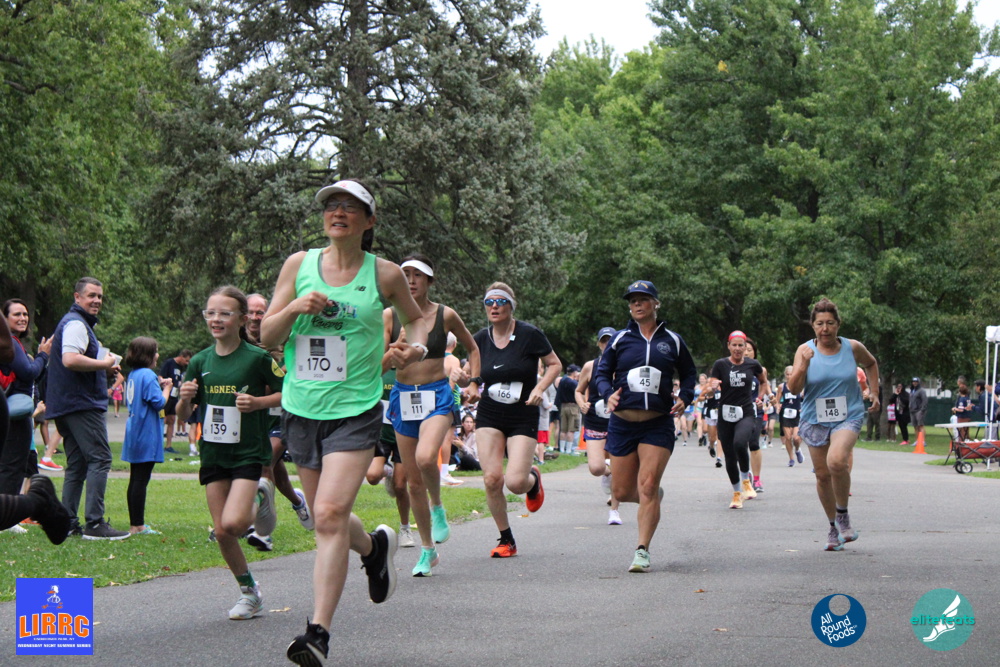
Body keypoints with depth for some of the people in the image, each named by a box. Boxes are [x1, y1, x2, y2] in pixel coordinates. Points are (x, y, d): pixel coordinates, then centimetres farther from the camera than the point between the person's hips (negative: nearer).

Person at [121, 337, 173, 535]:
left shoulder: (133, 375, 13)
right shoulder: (148, 375, -15)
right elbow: (158, 403, -20)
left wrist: (159, 384, 15)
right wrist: (167, 388, -2)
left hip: (134, 435, 9)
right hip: (146, 435, -9)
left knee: (135, 480, 12)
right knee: (141, 480, -7)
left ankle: (134, 524, 17)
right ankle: (137, 526, -5)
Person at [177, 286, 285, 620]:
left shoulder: (257, 358, -8)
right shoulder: (200, 361, 5)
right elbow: (183, 416, 9)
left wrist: (258, 402, -17)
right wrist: (185, 398, -13)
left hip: (248, 452, -5)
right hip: (213, 452, 5)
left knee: (233, 523, -21)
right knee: (221, 531, 4)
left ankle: (259, 502, 13)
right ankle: (249, 592, 22)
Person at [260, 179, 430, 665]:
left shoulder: (385, 274, 0)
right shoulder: (299, 265, 5)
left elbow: (416, 317, 19)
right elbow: (267, 337, 6)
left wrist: (417, 345, -3)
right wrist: (295, 308, -14)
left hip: (356, 410, -4)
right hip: (301, 408, 4)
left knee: (330, 514, -18)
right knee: (326, 519, 14)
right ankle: (375, 547, 48)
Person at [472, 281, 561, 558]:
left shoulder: (529, 334, -9)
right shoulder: (480, 339, 2)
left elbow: (555, 364, 0)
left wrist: (539, 388, -15)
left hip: (523, 417, -3)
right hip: (489, 416, 3)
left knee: (515, 482, -14)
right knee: (492, 478, -10)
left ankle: (534, 478, 26)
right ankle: (506, 540, 8)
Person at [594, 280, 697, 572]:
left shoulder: (671, 340, 7)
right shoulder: (620, 339, 6)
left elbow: (689, 373, 18)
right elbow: (602, 371, 10)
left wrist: (684, 397, -1)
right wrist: (607, 394, -10)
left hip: (658, 424, -2)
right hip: (623, 422, 2)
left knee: (647, 486, -13)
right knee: (621, 491, 4)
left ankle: (642, 550, -7)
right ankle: (653, 497, 39)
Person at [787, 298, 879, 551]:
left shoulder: (852, 348, -1)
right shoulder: (805, 350, -3)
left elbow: (871, 364, 22)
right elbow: (794, 388, -11)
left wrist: (874, 392, 13)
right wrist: (803, 365, -25)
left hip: (848, 417, -2)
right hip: (815, 419, 2)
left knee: (836, 461, -28)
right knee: (822, 474, 7)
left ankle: (843, 516, -7)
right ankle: (834, 527, 26)